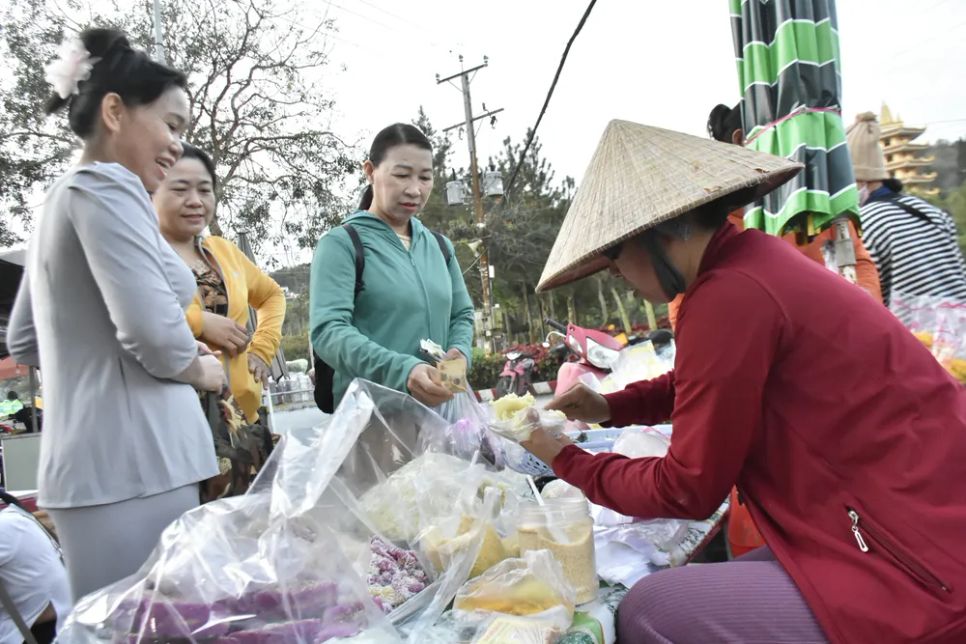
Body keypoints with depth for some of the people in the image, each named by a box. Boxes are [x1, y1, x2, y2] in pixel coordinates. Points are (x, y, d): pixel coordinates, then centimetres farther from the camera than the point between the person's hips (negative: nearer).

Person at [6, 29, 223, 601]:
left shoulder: (64, 197, 18)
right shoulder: (107, 187, -10)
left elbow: (24, 342, 23)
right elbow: (154, 332, -21)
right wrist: (202, 369, -2)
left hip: (91, 461, 10)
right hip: (130, 462, -10)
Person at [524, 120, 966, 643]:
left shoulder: (729, 294, -25)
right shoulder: (752, 259, 5)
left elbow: (686, 491, -14)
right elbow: (704, 383, 25)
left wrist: (565, 461, -1)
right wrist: (610, 408, 14)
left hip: (923, 575, -10)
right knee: (708, 585, 18)